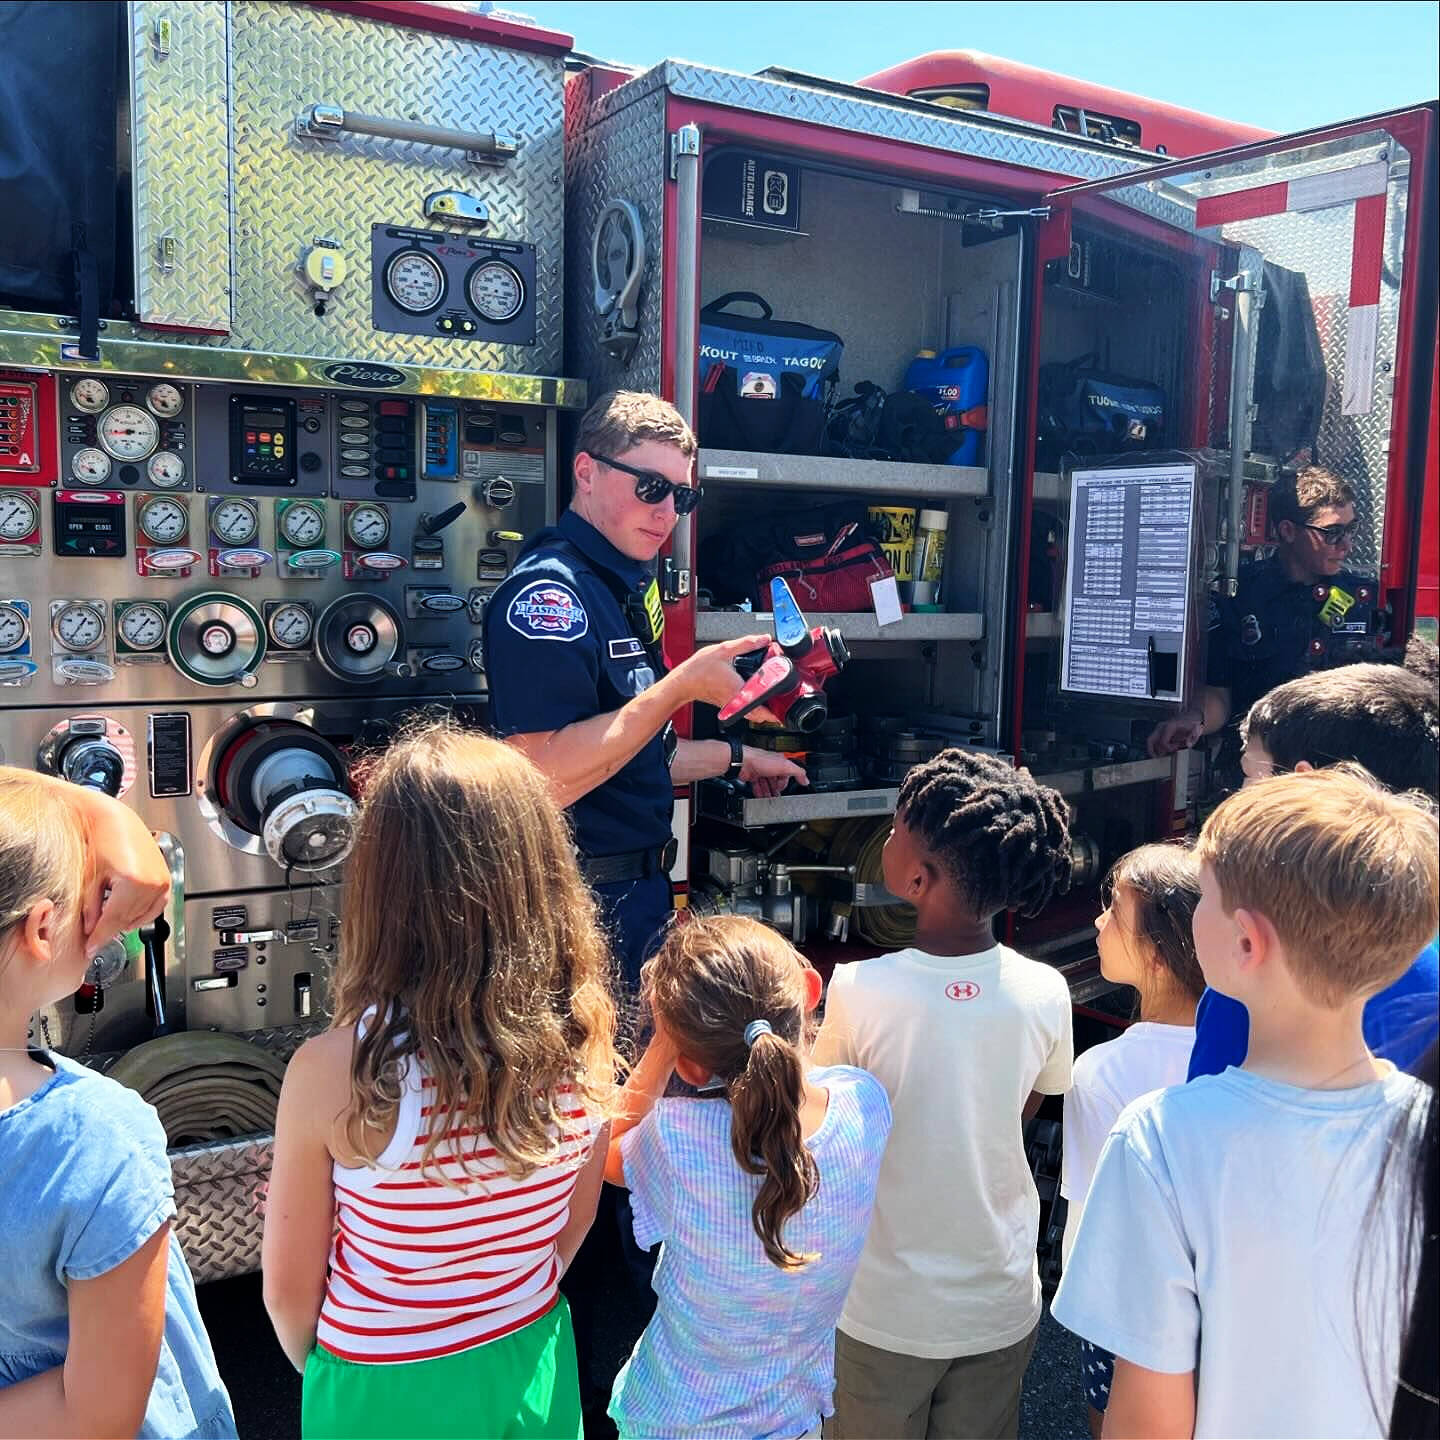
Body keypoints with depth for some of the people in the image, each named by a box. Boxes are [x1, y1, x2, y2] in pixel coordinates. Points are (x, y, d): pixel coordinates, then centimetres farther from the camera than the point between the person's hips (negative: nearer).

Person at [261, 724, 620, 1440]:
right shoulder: (580, 1037, -19)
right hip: (533, 1369, 3)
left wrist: (323, 1370, 7)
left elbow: (289, 1290, -13)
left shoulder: (330, 1072, -28)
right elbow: (571, 1228, -2)